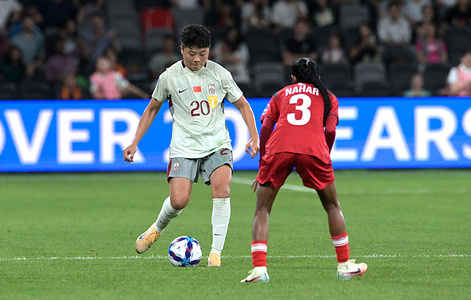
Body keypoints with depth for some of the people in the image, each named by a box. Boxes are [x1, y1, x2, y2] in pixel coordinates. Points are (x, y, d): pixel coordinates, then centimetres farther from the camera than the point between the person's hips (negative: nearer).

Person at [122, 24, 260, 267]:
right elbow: (152, 109, 13)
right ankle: (157, 229, 19)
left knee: (222, 191, -23)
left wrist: (255, 138, -2)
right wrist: (135, 143, 8)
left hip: (217, 144, 1)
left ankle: (216, 252, -15)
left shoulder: (219, 74, 0)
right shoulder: (169, 76, -1)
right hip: (185, 146, 0)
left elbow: (242, 105, 10)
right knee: (179, 201, -16)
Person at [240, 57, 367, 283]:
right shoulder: (327, 97, 26)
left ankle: (259, 269, -6)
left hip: (278, 148, 0)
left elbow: (265, 128, 14)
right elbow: (330, 131, 9)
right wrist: (324, 158, 22)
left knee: (262, 210, 10)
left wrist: (262, 166, 18)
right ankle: (344, 266, 19)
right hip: (313, 149, 0)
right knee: (332, 206, 20)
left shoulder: (280, 94, 28)